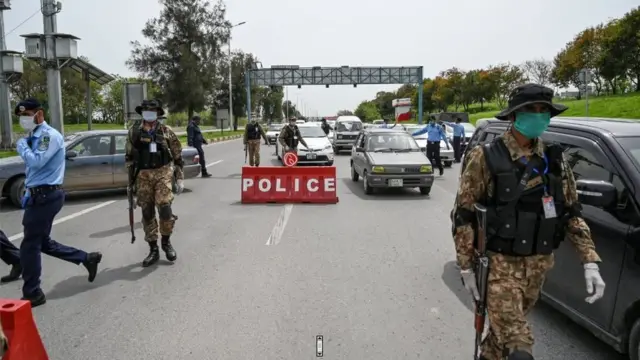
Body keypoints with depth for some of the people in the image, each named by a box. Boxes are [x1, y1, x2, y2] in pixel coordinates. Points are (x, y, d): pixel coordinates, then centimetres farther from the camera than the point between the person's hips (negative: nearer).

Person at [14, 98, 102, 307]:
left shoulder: (50, 135, -13)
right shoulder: (34, 137, 15)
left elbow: (36, 162, -25)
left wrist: (22, 146, -8)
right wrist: (28, 192, 15)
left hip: (46, 196, -9)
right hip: (40, 195, 9)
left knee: (29, 246, -2)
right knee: (43, 242, 16)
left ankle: (32, 294, 11)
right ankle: (87, 258, 24)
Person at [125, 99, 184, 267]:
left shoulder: (166, 131, 3)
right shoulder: (134, 132, 7)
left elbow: (177, 156, 5)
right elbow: (129, 157, 13)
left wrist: (180, 178, 1)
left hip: (163, 173, -2)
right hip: (143, 175, 2)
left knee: (164, 208, -14)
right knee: (147, 213, 4)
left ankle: (166, 242, 10)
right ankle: (153, 250, 14)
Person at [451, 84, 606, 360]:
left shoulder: (554, 160, 3)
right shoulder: (486, 157, -12)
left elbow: (572, 213, 6)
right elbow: (463, 215, -10)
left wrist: (590, 262, -3)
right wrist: (466, 266, -10)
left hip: (539, 264, 5)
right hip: (500, 264, -5)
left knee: (505, 329, 22)